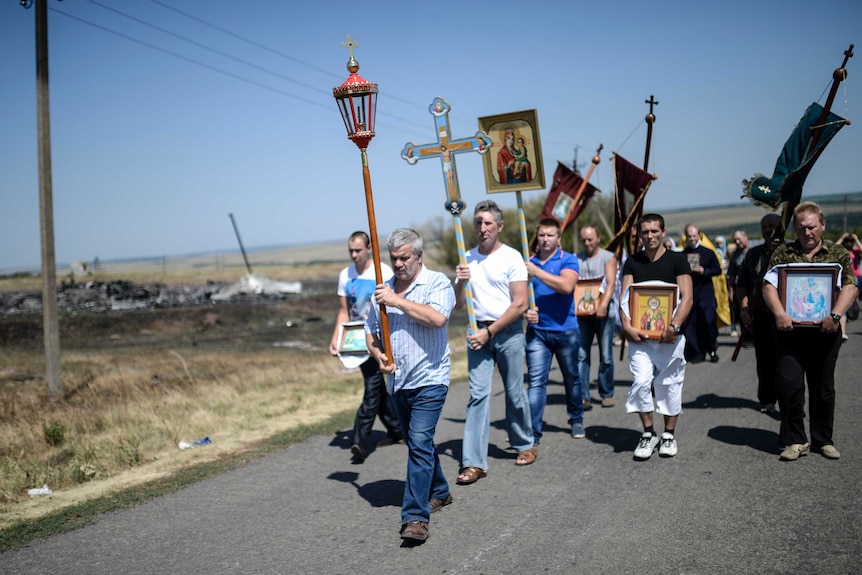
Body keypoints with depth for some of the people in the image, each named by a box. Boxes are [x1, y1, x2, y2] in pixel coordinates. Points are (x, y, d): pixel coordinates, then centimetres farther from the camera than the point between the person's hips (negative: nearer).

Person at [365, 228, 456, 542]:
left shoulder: (437, 283, -7)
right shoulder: (384, 289, 11)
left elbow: (437, 318, -26)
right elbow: (370, 331, 16)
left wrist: (397, 301, -21)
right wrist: (378, 354, -5)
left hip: (429, 380, -7)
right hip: (397, 382, 7)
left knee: (420, 443, -14)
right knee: (419, 443, 18)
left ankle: (416, 516, -14)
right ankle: (439, 492, 37)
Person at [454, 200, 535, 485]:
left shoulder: (512, 257, -4)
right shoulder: (467, 259, 9)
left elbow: (520, 304, -10)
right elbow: (459, 305, 11)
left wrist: (490, 331, -13)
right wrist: (460, 282, -9)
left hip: (508, 331, -3)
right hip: (478, 332, 3)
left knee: (515, 392, 6)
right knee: (478, 394, -5)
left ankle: (525, 445, 29)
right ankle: (474, 462, -6)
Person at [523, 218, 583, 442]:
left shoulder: (568, 260, -6)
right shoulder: (528, 262, 5)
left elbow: (566, 286, -25)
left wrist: (537, 272, -25)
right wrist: (525, 311, -12)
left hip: (566, 330, -1)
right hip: (537, 331, 1)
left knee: (571, 379, 16)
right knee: (536, 382, -7)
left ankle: (576, 420, 36)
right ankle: (532, 433, -8)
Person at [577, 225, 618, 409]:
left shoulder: (608, 257, 3)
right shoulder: (577, 259, 12)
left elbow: (611, 284, -9)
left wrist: (603, 305, -24)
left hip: (603, 312, -2)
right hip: (582, 312, 2)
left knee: (606, 356, 3)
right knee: (581, 354, -4)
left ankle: (607, 394, 16)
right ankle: (583, 396, -1)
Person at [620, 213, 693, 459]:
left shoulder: (677, 260, 1)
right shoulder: (632, 262, 8)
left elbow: (687, 298, -5)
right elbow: (624, 298, 4)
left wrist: (674, 325, -19)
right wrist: (627, 326, -12)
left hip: (669, 335, -1)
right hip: (640, 335, 1)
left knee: (669, 384, 5)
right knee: (641, 382, -7)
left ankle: (669, 434, 19)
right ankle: (648, 433, 8)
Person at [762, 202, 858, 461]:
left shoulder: (838, 253, 7)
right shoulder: (783, 253, 6)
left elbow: (850, 287, -4)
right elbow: (769, 286, -2)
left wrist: (835, 315, -20)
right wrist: (779, 314, -19)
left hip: (825, 331, 1)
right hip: (790, 329, -1)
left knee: (824, 387, 10)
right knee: (789, 383, -10)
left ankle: (823, 439, 25)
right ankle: (795, 441, 3)